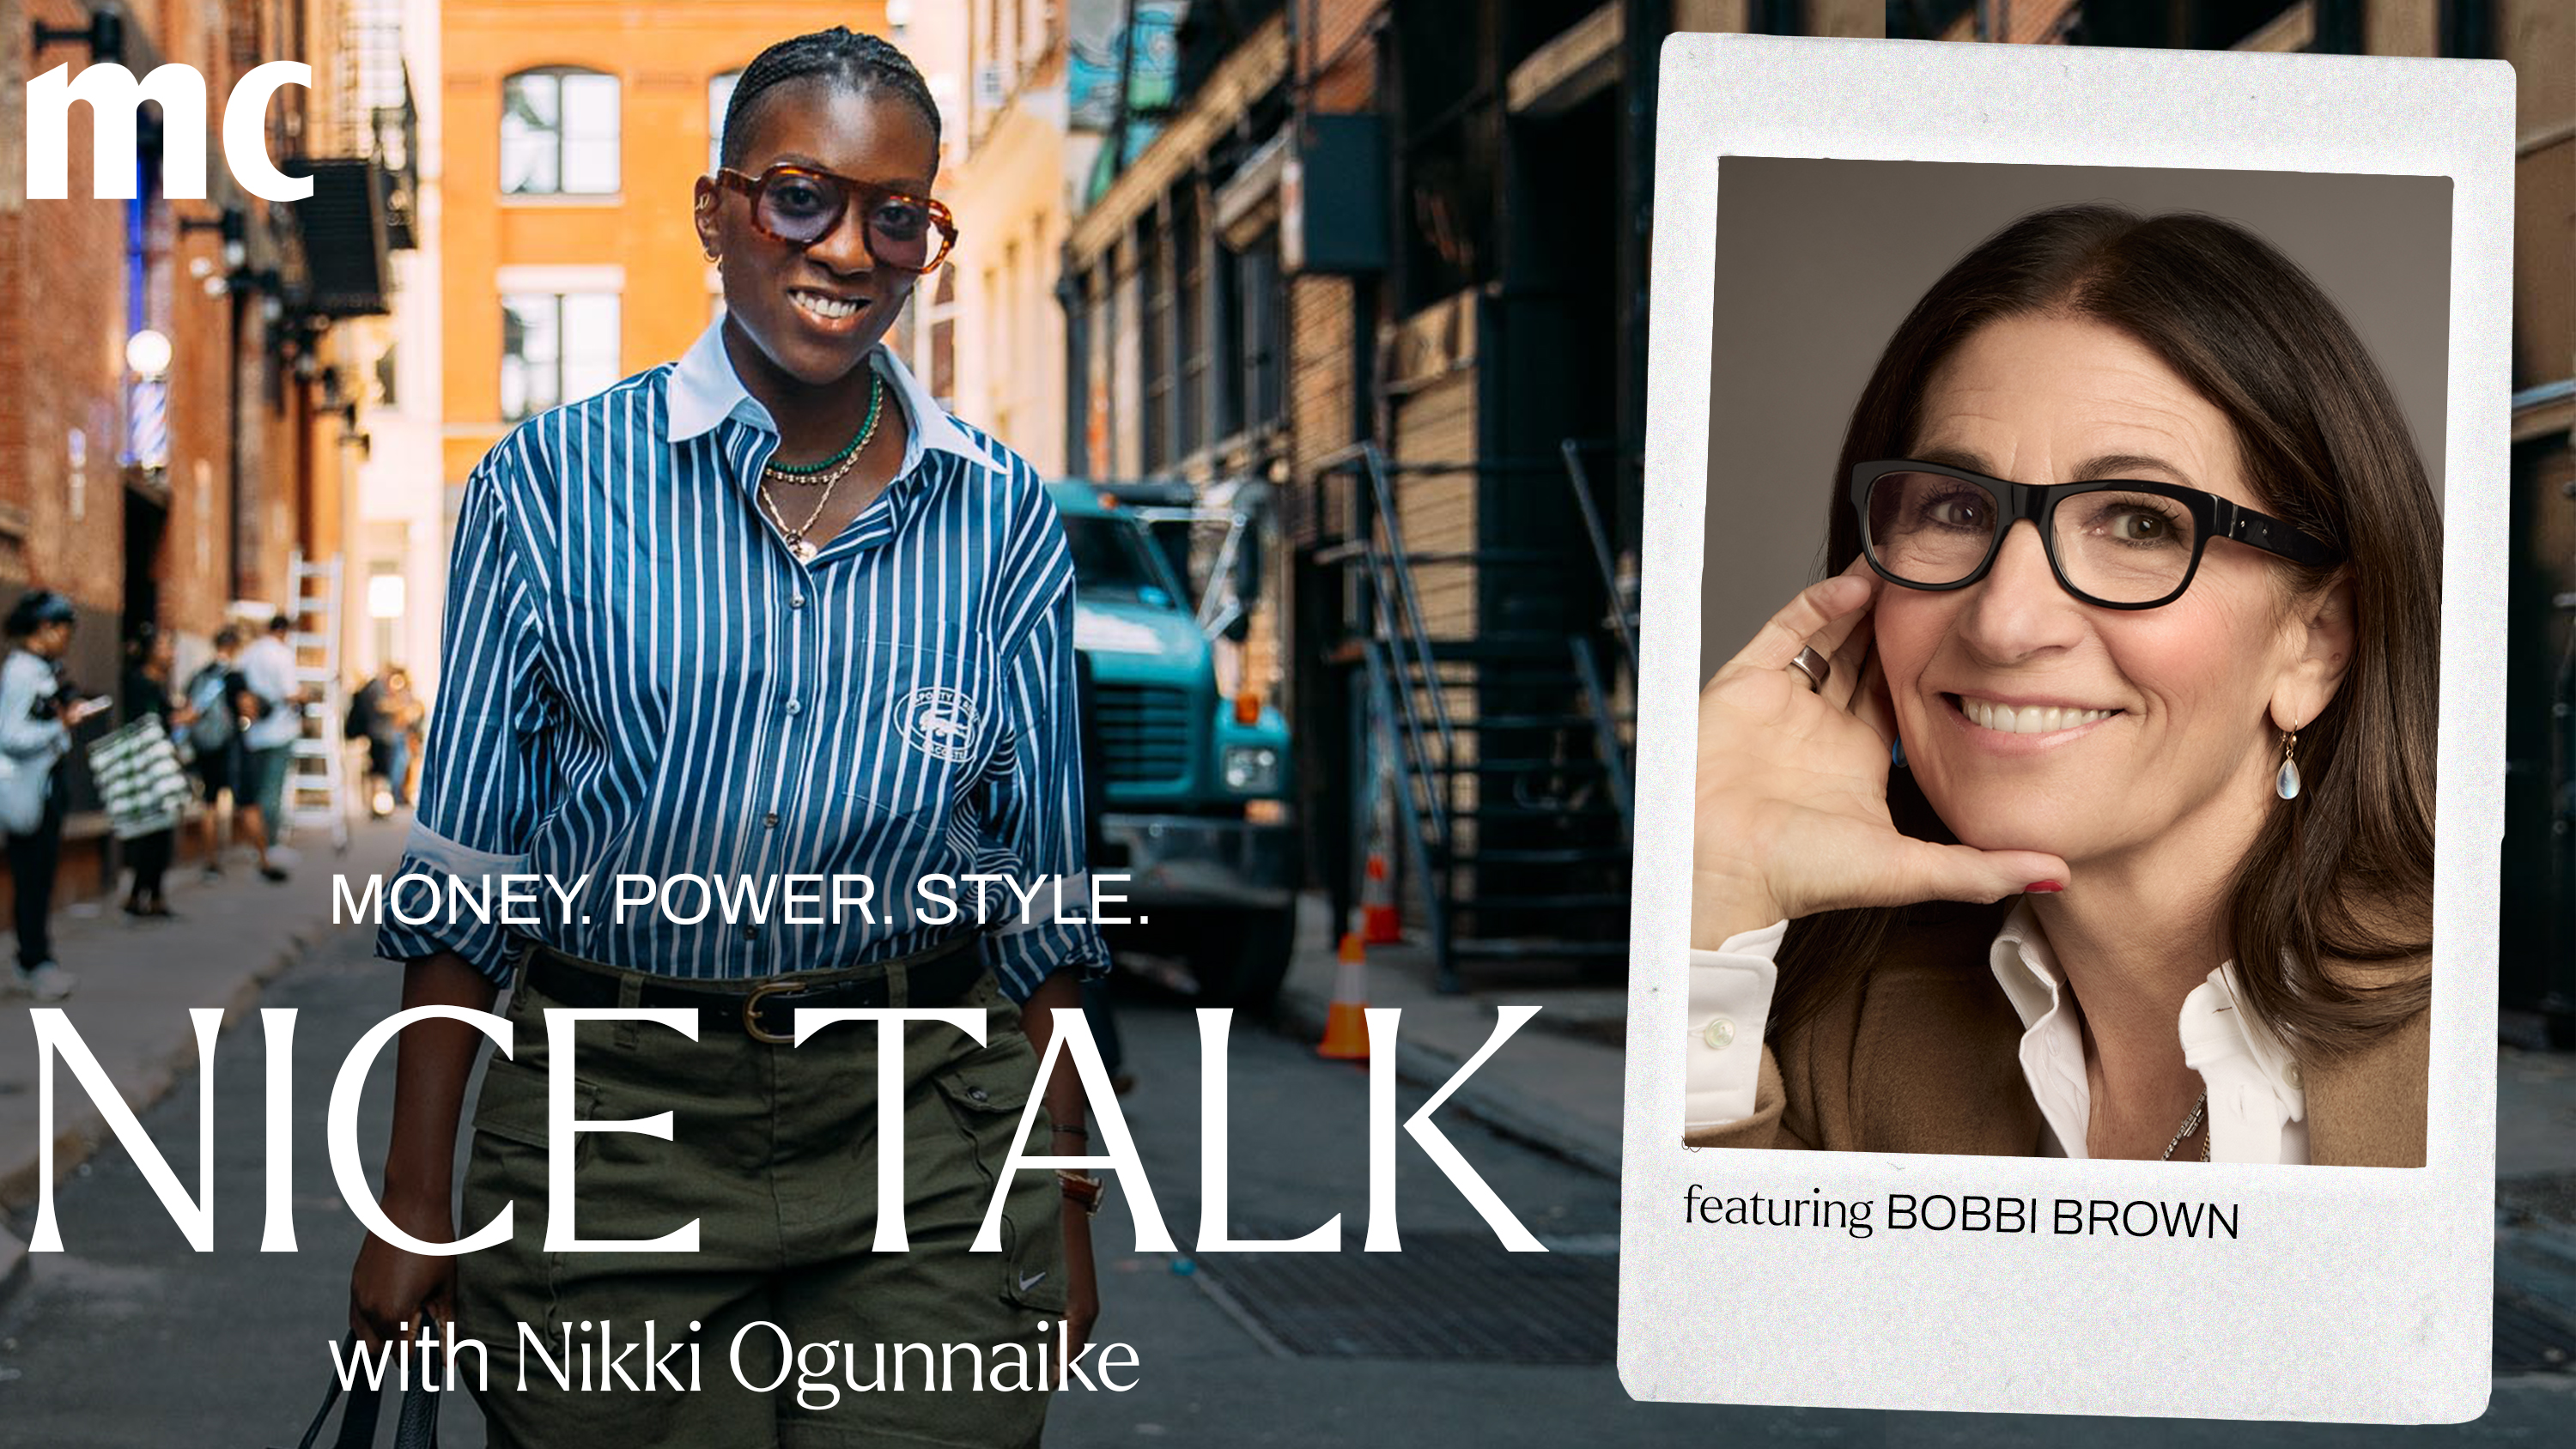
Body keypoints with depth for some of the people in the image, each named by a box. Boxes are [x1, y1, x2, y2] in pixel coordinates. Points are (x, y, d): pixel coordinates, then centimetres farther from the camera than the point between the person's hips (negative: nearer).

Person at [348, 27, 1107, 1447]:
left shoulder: (1003, 520, 5)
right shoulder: (551, 483, 1)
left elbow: (1041, 898, 9)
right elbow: (462, 867, 2)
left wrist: (1064, 1211, 9)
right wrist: (413, 1203, 0)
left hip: (920, 1131, 1)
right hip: (608, 1118, -1)